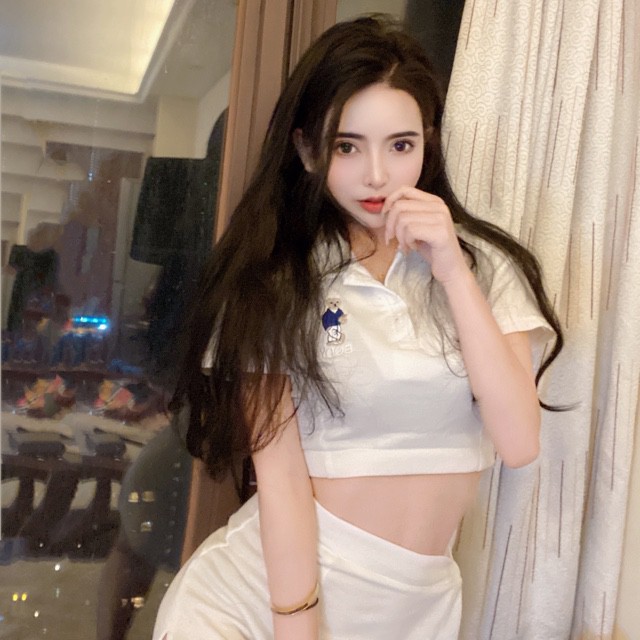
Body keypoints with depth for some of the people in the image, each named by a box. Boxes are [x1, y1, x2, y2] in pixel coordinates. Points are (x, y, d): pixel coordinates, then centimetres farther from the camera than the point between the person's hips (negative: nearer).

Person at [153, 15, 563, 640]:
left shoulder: (484, 262, -1)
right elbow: (280, 467, -12)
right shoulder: (273, 277, -7)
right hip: (268, 581, -2)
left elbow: (519, 441, -12)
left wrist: (453, 270, -18)